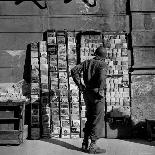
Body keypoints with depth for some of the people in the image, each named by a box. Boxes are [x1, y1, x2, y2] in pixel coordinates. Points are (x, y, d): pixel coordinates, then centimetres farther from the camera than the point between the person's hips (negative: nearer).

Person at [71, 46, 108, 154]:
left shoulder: (87, 62, 11)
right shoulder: (103, 65, -6)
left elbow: (74, 70, 3)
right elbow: (102, 77, -27)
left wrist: (80, 85, 4)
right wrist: (101, 91, -18)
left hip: (87, 92, 7)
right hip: (97, 94, -6)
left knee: (90, 118, 17)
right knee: (98, 120, 2)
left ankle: (85, 144, 21)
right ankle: (93, 146, 3)